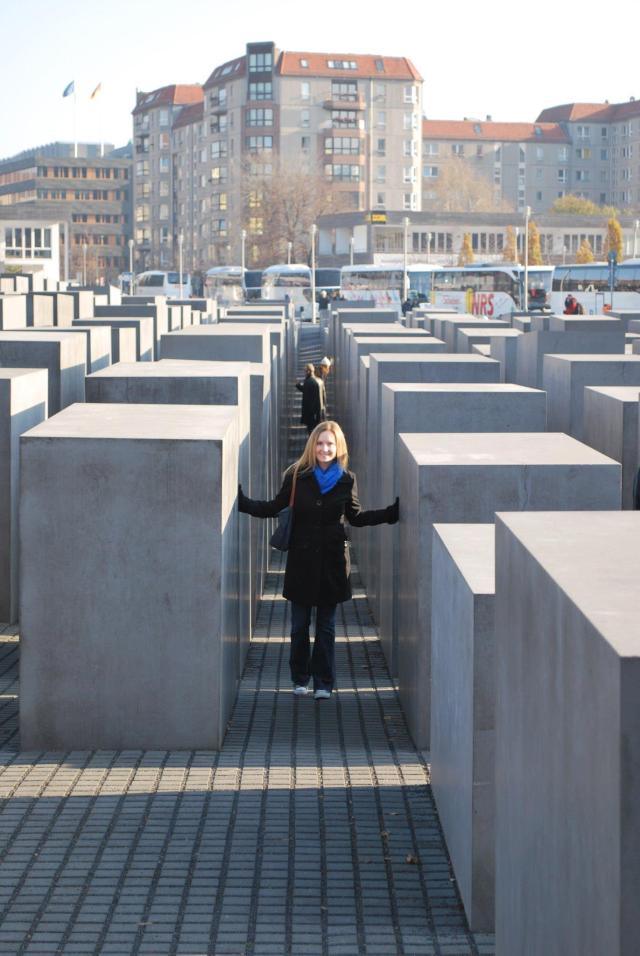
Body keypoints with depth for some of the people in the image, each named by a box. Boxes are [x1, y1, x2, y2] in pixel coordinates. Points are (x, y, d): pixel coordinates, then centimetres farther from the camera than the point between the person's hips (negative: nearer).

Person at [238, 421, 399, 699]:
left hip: (332, 561, 0)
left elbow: (356, 517, 12)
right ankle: (300, 679, 22)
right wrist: (242, 502, -5)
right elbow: (274, 508, 5)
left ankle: (323, 682, 14)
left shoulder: (346, 480, 0)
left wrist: (391, 513, 6)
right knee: (299, 625, 7)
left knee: (326, 625, 6)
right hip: (301, 558, 0)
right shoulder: (297, 476, -3)